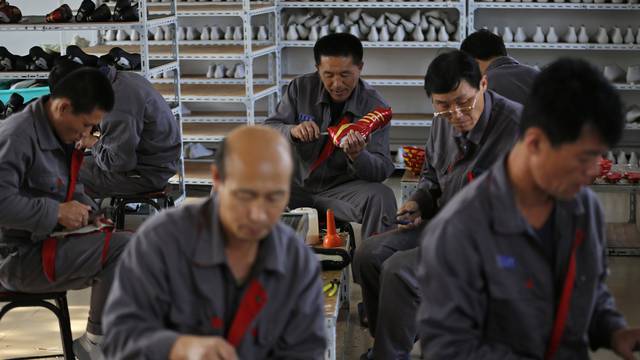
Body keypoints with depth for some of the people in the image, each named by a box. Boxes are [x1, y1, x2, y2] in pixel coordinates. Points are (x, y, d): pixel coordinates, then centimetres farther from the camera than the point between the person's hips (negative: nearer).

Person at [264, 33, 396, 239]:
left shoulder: (375, 106, -9)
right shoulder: (301, 88, -3)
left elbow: (382, 170, -13)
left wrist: (357, 155, -37)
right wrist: (293, 131, -26)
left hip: (342, 188, -2)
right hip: (296, 182, 2)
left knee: (381, 198, -32)